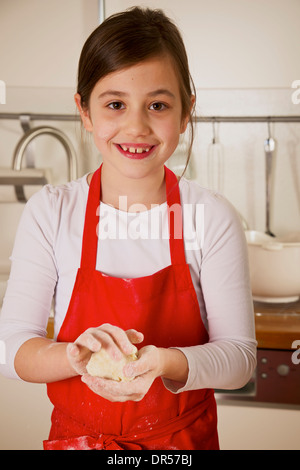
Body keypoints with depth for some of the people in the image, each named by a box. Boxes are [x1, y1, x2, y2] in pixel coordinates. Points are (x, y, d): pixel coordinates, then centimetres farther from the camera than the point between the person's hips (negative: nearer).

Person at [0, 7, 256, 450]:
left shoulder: (212, 217, -14)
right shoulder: (50, 212, -12)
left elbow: (239, 354, -13)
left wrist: (166, 363, -31)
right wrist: (76, 355, -31)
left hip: (185, 436, 0)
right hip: (77, 434, 1)